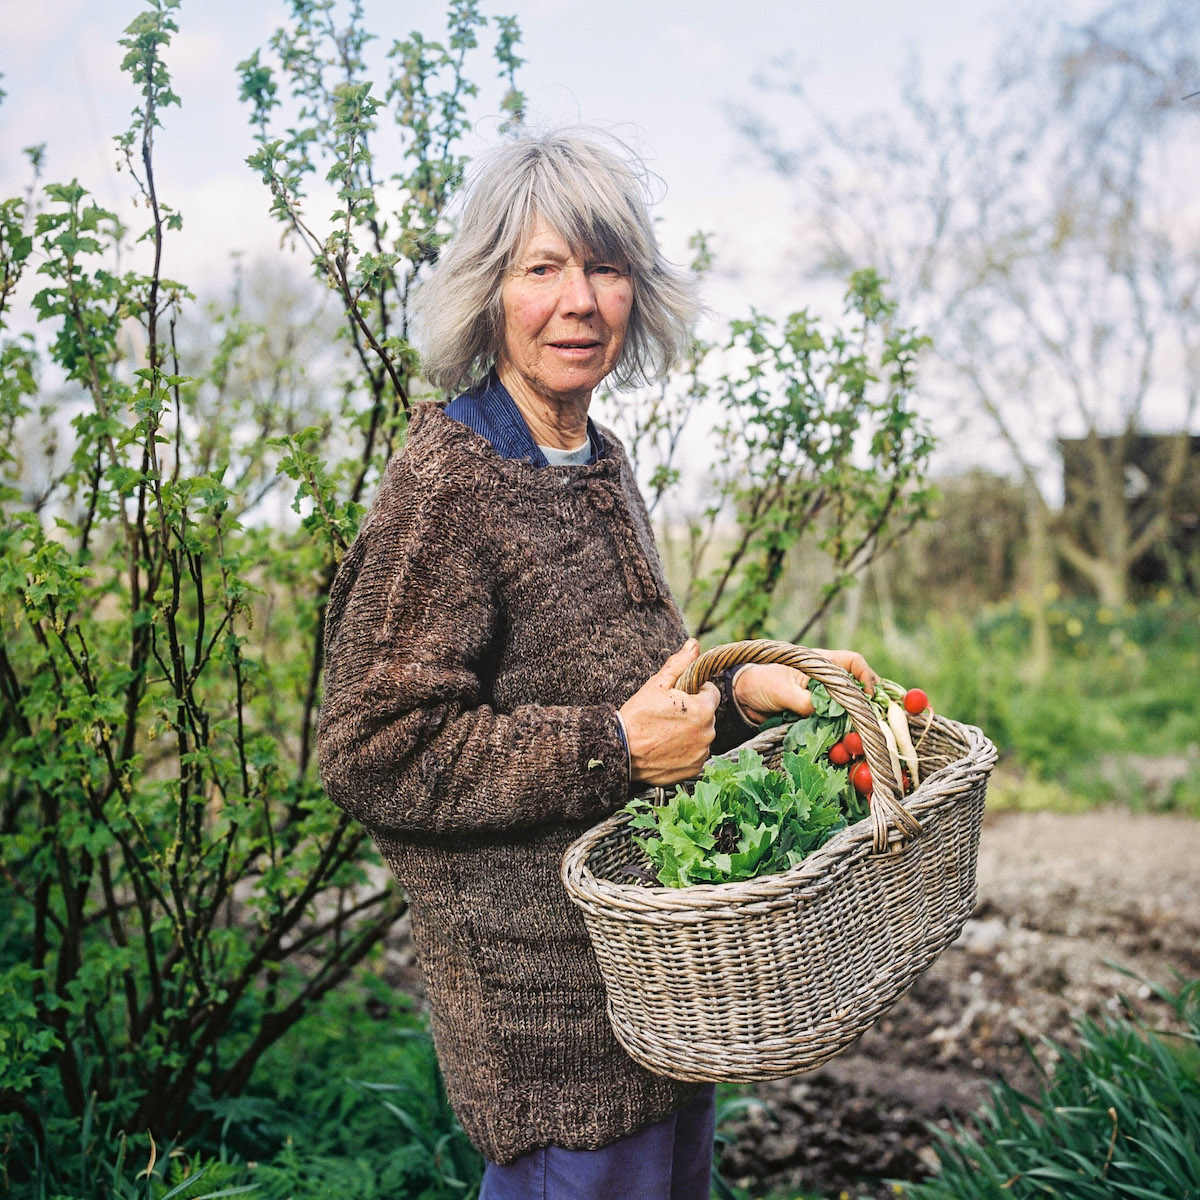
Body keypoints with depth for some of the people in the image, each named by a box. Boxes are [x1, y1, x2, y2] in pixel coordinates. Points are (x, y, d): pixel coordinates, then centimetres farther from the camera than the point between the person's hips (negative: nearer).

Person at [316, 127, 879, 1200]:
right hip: (545, 982, -8)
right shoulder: (449, 483, -18)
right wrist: (612, 750, -23)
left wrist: (747, 687, 3)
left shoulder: (600, 466, 9)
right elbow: (374, 753, -21)